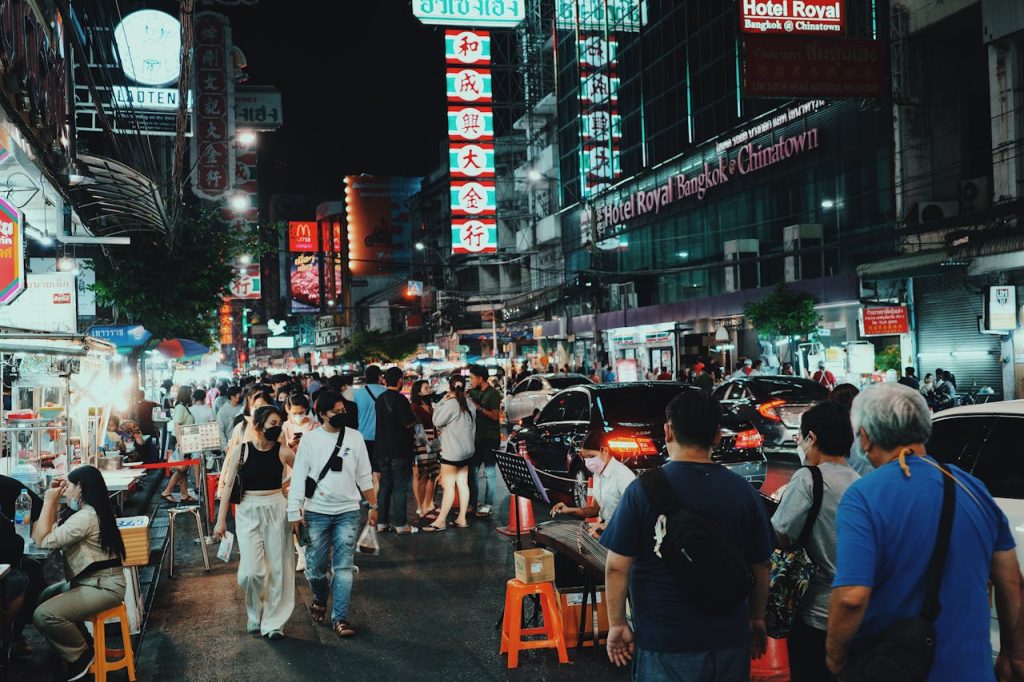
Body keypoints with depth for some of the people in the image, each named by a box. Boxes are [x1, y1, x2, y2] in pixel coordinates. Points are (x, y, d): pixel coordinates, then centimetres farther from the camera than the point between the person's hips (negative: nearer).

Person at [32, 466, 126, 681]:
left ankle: (81, 655, -1)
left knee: (43, 615, -23)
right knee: (44, 597, 24)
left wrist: (49, 500, -15)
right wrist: (54, 500, 11)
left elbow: (43, 540, -22)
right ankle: (78, 642, 27)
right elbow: (51, 531, 19)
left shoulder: (86, 517, -22)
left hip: (103, 587, -11)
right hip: (94, 581, 11)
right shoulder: (90, 511, 13)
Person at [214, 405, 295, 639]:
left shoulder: (283, 451, -2)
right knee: (252, 571, -8)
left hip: (276, 510, 1)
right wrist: (221, 520, -2)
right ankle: (255, 614, 20)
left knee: (277, 568, 3)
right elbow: (228, 485, -1)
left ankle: (273, 622, 16)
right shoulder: (241, 451, -4)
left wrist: (282, 485, 2)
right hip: (248, 512, -1)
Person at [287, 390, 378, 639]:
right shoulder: (310, 439, -3)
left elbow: (364, 476, 9)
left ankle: (340, 618, 7)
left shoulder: (354, 437, 2)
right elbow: (298, 478, -3)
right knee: (315, 566, 7)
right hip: (316, 512, -1)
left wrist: (373, 506, 9)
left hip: (348, 512, 1)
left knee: (343, 567, -1)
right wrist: (294, 513, -7)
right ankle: (320, 599, 37)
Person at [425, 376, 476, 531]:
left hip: (452, 452, -8)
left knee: (449, 486, -5)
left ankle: (441, 521, -2)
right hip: (467, 450, 8)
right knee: (463, 484, 9)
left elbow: (437, 422, -8)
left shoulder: (451, 403, -16)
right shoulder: (470, 405, 7)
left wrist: (442, 401, -4)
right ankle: (462, 518, 12)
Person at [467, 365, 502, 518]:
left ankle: (488, 505, 1)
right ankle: (472, 502, 16)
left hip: (490, 438, -7)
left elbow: (495, 416, -15)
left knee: (489, 472, -3)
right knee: (472, 470, 9)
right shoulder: (474, 393, 11)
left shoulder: (493, 394, -9)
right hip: (477, 437, 7)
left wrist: (479, 407, -21)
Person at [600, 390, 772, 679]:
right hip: (730, 639, 3)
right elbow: (761, 565, 5)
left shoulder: (642, 490, -12)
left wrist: (617, 624, 1)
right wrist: (757, 619, 19)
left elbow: (617, 566, -11)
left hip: (663, 641, -2)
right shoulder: (743, 491, -4)